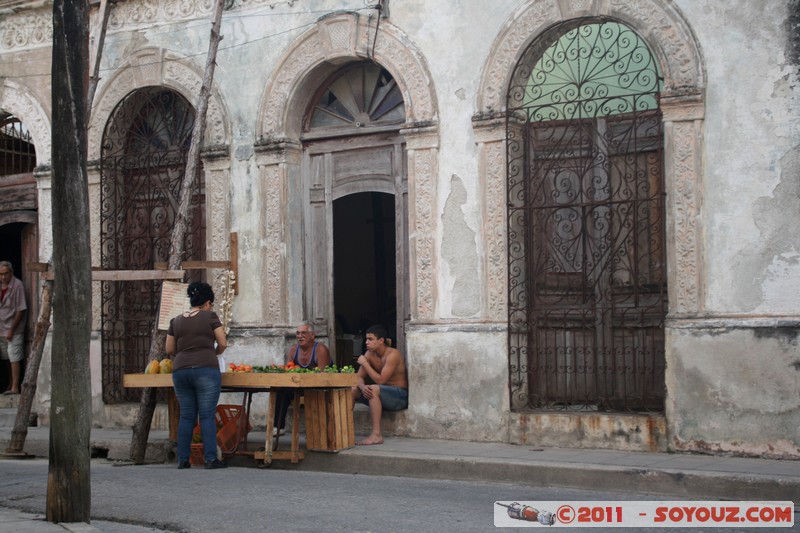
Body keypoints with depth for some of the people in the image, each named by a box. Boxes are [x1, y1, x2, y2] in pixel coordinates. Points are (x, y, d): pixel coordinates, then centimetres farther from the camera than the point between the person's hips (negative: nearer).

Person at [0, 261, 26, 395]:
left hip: (13, 329, -7)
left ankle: (15, 387, -7)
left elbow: (21, 310, -14)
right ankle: (11, 384, 26)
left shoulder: (17, 285, -13)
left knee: (14, 358, -8)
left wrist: (12, 329, -15)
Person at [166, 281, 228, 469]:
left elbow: (169, 350, 16)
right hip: (206, 369, -4)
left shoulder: (176, 321, 13)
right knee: (207, 415, -2)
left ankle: (182, 459, 8)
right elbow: (223, 344, 2)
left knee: (186, 415, 9)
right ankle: (210, 458, -5)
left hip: (180, 371, 4)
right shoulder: (210, 317, 2)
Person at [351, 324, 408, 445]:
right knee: (352, 390, -10)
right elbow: (359, 377, -1)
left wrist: (365, 363, -20)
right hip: (382, 395, 8)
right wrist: (363, 387, -24)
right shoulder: (369, 354, 3)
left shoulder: (393, 355, -19)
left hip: (400, 396, -7)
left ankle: (376, 435, -37)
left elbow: (380, 380, -26)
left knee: (374, 389, -35)